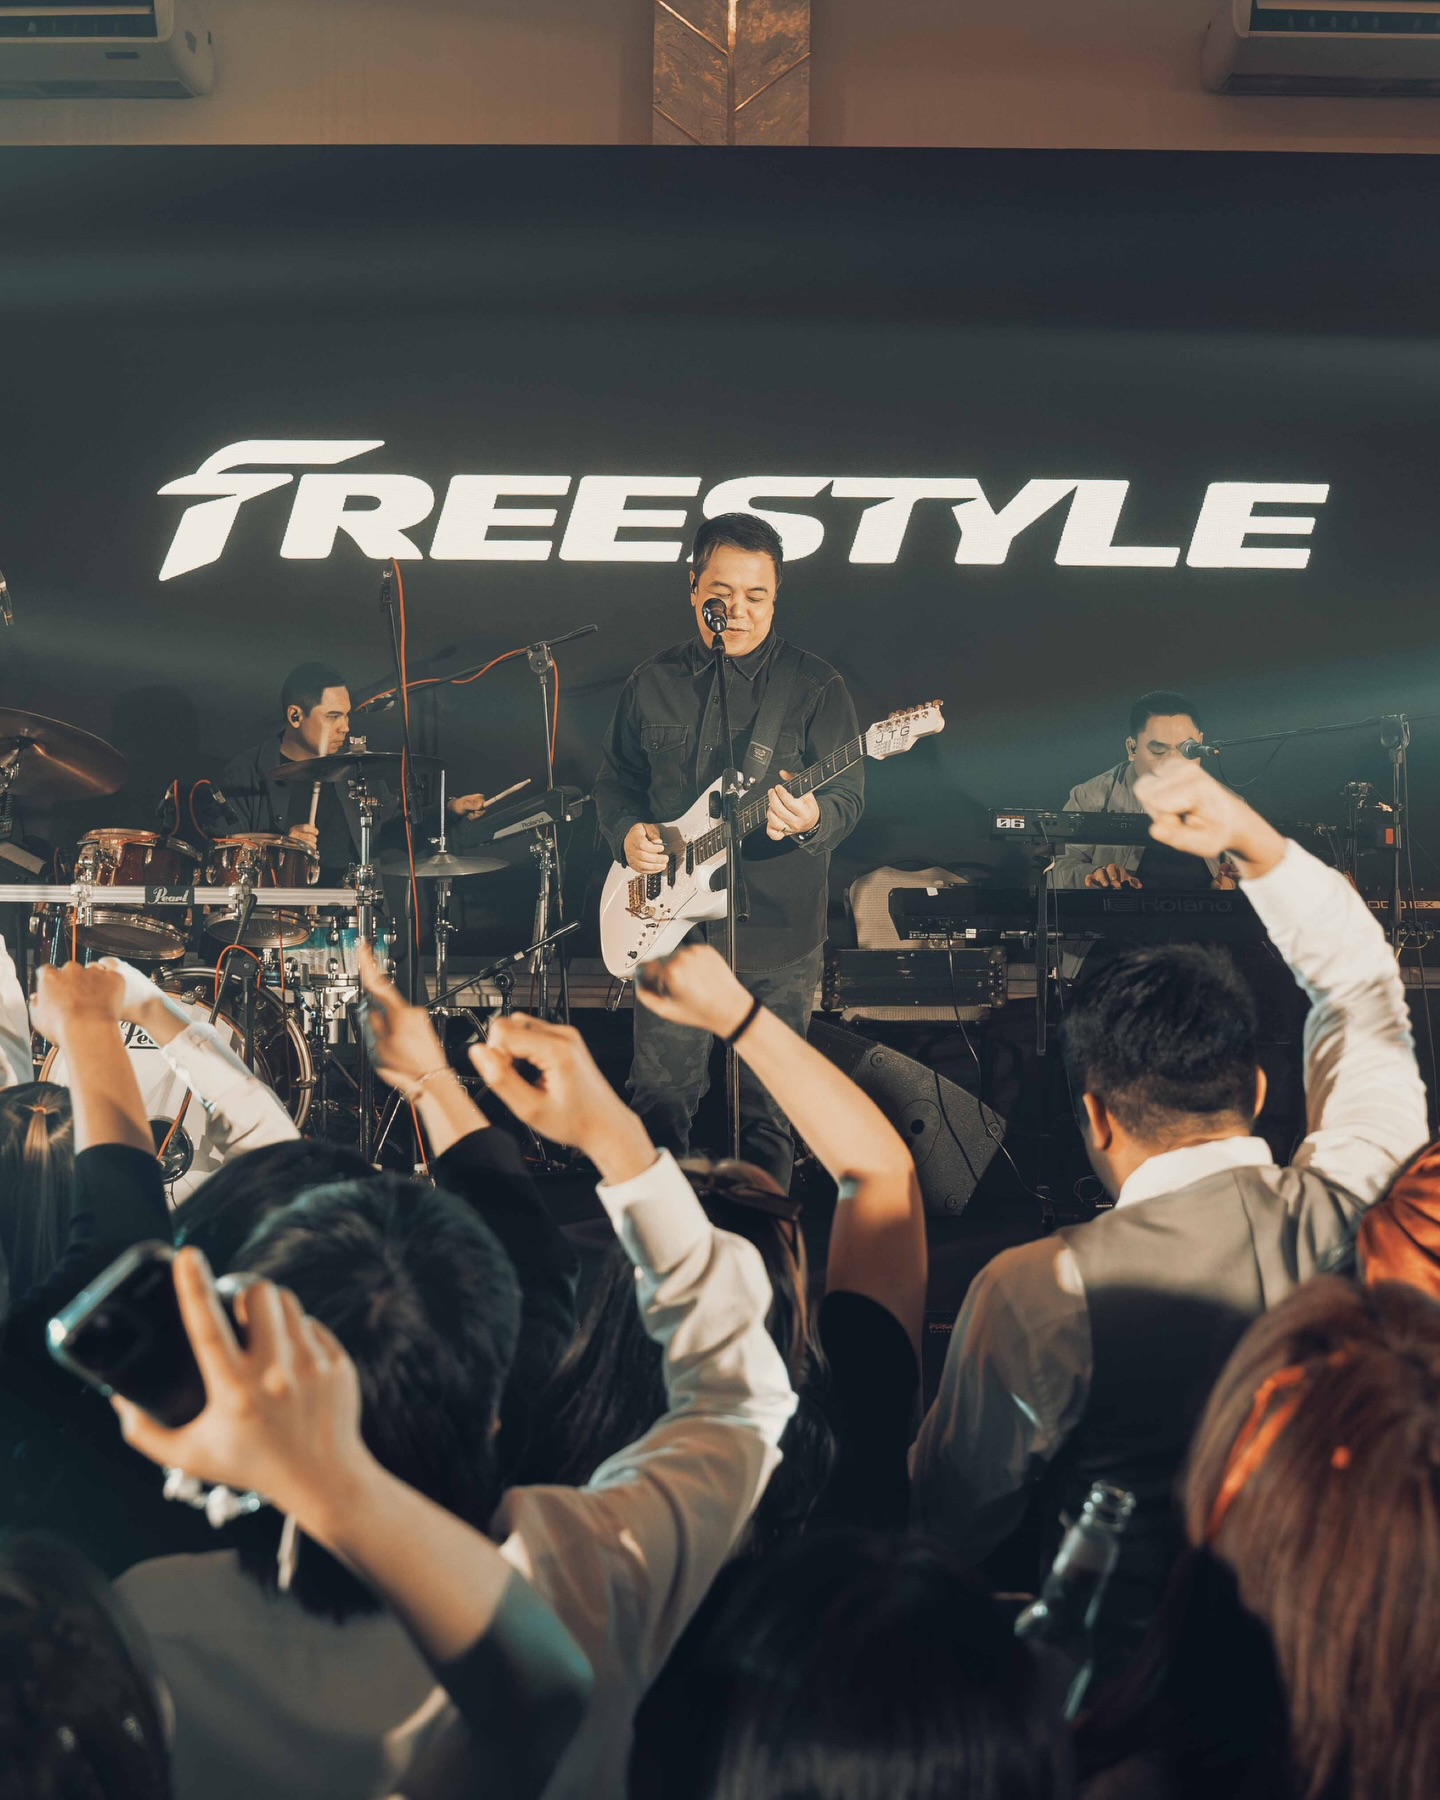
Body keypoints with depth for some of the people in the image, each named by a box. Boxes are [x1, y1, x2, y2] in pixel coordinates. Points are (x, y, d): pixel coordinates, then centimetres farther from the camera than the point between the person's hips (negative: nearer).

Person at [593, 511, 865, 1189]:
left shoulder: (813, 685, -1)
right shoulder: (654, 681, 10)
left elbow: (848, 794, -6)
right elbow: (615, 777, 18)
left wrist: (810, 818, -28)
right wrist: (627, 831, -3)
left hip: (775, 931, -3)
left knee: (765, 1111, 4)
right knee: (659, 1100, 8)